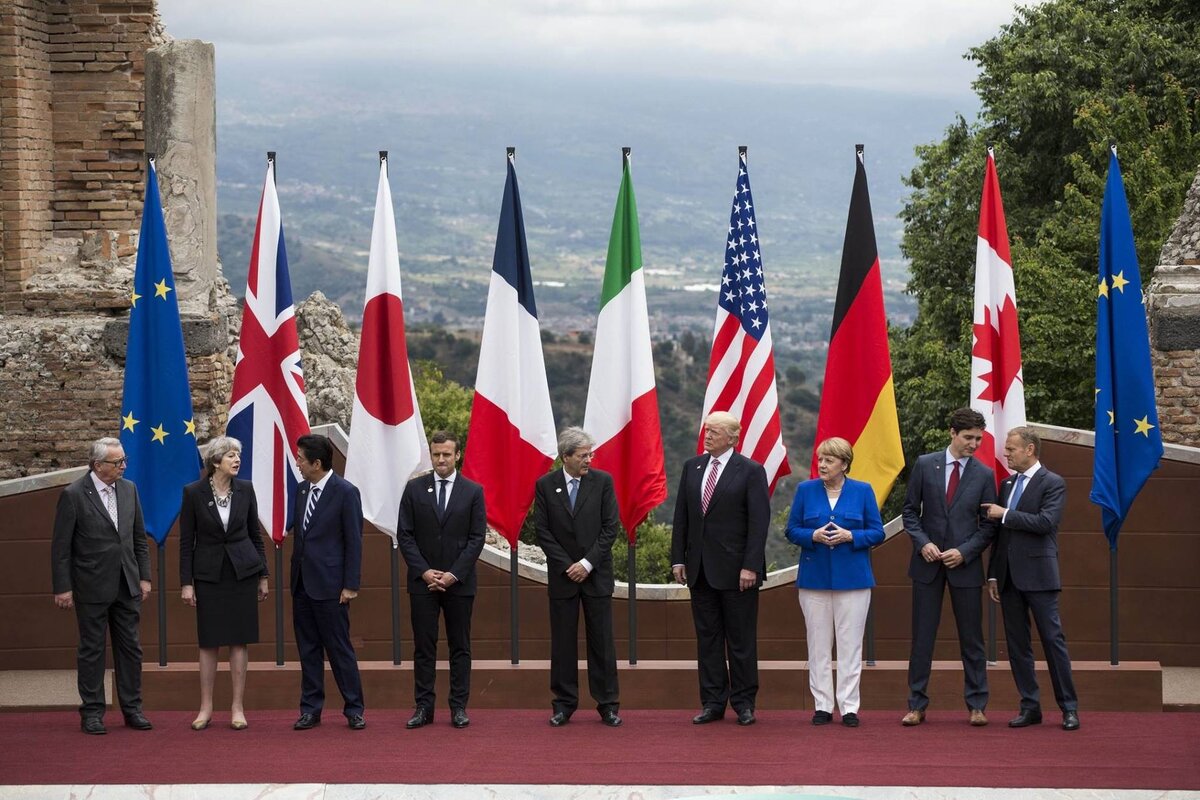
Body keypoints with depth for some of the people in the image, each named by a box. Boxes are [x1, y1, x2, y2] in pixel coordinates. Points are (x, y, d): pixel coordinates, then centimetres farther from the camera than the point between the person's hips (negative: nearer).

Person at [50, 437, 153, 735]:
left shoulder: (128, 489, 6)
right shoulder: (73, 495, -10)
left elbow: (139, 538, 12)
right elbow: (60, 547, -8)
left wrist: (144, 577, 8)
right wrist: (62, 587, -11)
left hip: (126, 585, 5)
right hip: (92, 587, -5)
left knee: (130, 646, 8)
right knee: (92, 649, 3)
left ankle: (132, 708, 16)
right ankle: (92, 712, 11)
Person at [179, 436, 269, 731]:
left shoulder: (245, 489, 1)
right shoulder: (193, 492, -6)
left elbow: (255, 534, 8)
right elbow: (186, 541, -3)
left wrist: (262, 576, 8)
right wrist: (186, 582, -6)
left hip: (243, 572, 2)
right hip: (209, 573, -2)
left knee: (239, 640, 2)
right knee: (209, 642, 3)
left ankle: (238, 708, 8)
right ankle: (206, 708, 11)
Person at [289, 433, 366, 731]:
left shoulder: (346, 492, -10)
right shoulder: (302, 490, 9)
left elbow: (354, 542, -10)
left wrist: (351, 585, -12)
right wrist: (295, 575, 12)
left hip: (329, 585, -7)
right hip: (302, 583, 7)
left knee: (340, 649, -1)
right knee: (308, 649, 9)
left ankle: (354, 709, 7)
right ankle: (310, 709, 15)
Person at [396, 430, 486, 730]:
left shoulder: (473, 491, 2)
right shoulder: (414, 489, 4)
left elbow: (477, 538, -2)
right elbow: (404, 535, 1)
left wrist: (454, 574, -11)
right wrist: (424, 571, -9)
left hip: (459, 582, 0)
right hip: (422, 581, 1)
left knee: (460, 647, 4)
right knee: (423, 647, 2)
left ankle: (459, 707, 8)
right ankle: (424, 707, 6)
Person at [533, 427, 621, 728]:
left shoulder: (602, 481, -1)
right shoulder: (545, 485, 0)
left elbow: (610, 528, -3)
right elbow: (542, 531, -1)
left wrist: (587, 563, -10)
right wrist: (567, 566, -8)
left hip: (596, 574, 0)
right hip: (562, 575, 0)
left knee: (602, 641, 1)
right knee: (563, 642, 4)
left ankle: (608, 705, 6)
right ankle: (564, 704, 11)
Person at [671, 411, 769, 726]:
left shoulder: (751, 472, -6)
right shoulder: (692, 467, 9)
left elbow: (759, 522, -10)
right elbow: (681, 516, 11)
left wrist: (750, 566, -16)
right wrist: (678, 559, 5)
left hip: (735, 569, -5)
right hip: (700, 569, 5)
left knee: (741, 639, 3)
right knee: (707, 638, 9)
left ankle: (744, 703, 10)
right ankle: (713, 703, 14)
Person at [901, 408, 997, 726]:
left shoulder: (984, 475, 1)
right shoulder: (924, 465, 2)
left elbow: (988, 525, 2)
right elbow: (910, 510, 6)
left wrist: (964, 552, -11)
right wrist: (923, 542, -10)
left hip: (965, 565, 0)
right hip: (928, 563, 0)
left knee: (971, 639, 4)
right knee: (922, 637, 3)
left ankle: (976, 706, 11)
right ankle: (917, 706, 9)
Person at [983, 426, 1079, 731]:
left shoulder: (1053, 483, -4)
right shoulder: (1007, 484, 16)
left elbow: (1046, 522, -19)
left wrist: (1005, 514, -13)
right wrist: (993, 575, 14)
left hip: (1038, 576, -7)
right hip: (1009, 577, 7)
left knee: (1053, 640, -4)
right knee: (1016, 644, 7)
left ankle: (1069, 708, 2)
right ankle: (1030, 707, 13)